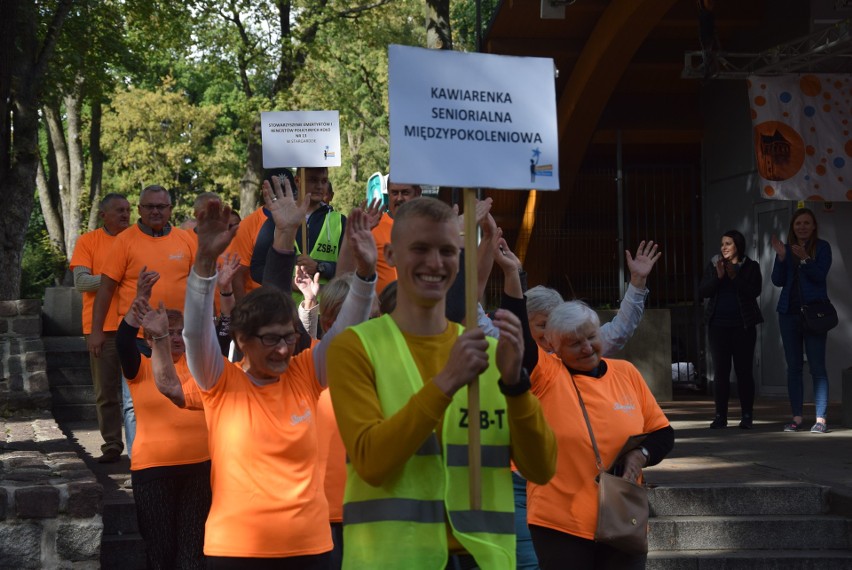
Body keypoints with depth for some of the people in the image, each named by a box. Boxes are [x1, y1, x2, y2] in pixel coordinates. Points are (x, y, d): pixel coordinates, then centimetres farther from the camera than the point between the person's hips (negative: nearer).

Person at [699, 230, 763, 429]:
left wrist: (734, 277, -19)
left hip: (743, 325, -2)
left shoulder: (751, 267, 3)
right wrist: (718, 276, -14)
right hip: (718, 325, 2)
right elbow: (703, 291, 1)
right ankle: (720, 416, 2)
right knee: (721, 371, 1)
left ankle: (747, 416, 4)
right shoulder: (713, 265, 10)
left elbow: (754, 291, -11)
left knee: (743, 370, -1)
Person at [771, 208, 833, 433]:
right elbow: (778, 281, 4)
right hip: (789, 312, 4)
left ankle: (820, 419, -6)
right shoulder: (786, 248, 11)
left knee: (817, 366, -6)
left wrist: (804, 259, -27)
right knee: (793, 366, 5)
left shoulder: (822, 247, 1)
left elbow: (820, 275, -12)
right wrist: (780, 257, -10)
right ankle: (796, 417, 9)